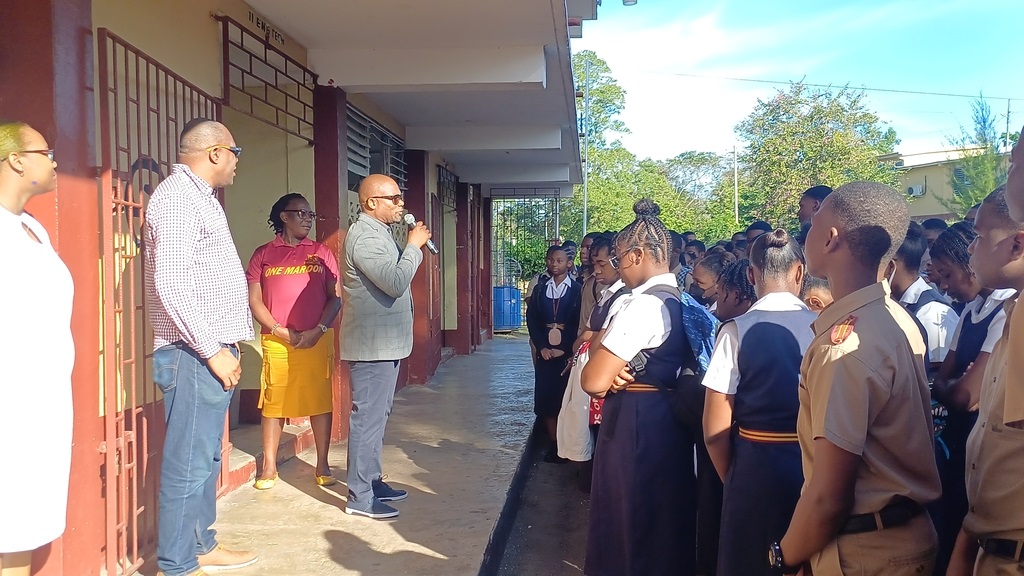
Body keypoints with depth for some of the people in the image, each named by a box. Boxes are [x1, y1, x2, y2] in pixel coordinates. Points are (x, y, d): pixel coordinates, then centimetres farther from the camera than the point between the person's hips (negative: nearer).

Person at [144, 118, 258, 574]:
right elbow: (170, 283, -22)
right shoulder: (178, 197, -13)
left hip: (213, 350, 10)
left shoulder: (199, 196, 18)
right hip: (194, 354, -10)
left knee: (206, 457, 16)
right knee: (189, 463, -4)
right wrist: (212, 350, -20)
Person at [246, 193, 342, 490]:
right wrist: (280, 330, -9)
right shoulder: (264, 254, 5)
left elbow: (335, 297, 5)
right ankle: (269, 466, 16)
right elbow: (254, 300, 2)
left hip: (317, 340, 1)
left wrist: (318, 331, -9)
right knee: (274, 403, 4)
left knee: (320, 401, 2)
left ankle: (322, 465, 13)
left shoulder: (321, 253, 8)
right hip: (276, 342, -1)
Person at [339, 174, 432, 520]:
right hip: (372, 345, -11)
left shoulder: (378, 232, 15)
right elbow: (396, 283, -25)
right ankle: (359, 497, 2)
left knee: (378, 415, 17)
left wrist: (413, 247, 7)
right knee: (368, 418, -5)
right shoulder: (365, 235, -18)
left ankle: (371, 481, 29)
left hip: (385, 343, 11)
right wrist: (414, 246, -15)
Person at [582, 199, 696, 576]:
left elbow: (593, 383, -23)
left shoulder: (643, 305, -20)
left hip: (634, 425, -9)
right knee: (664, 521, 20)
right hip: (670, 421, 9)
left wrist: (598, 346, -3)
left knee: (630, 524, 6)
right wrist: (611, 365, -5)